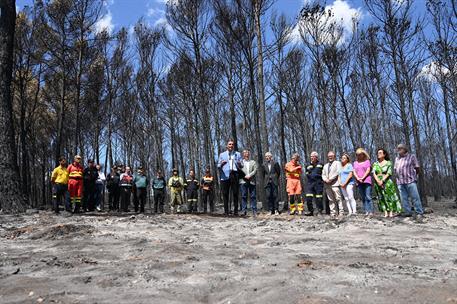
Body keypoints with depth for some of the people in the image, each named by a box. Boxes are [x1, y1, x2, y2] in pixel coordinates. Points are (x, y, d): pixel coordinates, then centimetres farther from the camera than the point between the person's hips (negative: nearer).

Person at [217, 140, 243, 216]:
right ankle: (226, 211, 0)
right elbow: (218, 166, 13)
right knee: (225, 194, -3)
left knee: (235, 193, -3)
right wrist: (221, 164, -10)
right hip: (225, 176, 0)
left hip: (235, 175, 0)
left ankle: (236, 211, -1)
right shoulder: (222, 154, 19)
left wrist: (239, 164, -8)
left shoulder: (238, 154, 19)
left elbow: (241, 166, 16)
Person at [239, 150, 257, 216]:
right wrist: (244, 176, -9)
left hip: (251, 181, 1)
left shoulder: (253, 162, 19)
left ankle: (254, 211, 2)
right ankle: (244, 210, -1)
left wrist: (249, 176, -8)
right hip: (243, 181, -1)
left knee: (253, 196, 0)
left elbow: (255, 170, 7)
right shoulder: (240, 162, 14)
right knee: (243, 196, -4)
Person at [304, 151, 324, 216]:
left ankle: (319, 211, 10)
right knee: (308, 198, -7)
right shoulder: (308, 166, 16)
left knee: (318, 199, -1)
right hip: (310, 183, 3)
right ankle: (310, 211, 4)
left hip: (318, 183, -2)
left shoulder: (320, 165, 9)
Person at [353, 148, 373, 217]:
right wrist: (358, 178, -8)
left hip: (366, 181, -4)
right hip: (359, 182, 4)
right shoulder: (355, 163, 18)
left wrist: (362, 178, -12)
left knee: (368, 197, -11)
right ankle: (366, 211, 2)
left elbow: (368, 170, -1)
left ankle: (371, 212, -12)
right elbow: (354, 172, 9)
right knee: (363, 198, 2)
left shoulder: (367, 161, 9)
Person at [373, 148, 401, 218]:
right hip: (378, 183, 3)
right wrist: (378, 181, -13)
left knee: (389, 196, -5)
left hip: (387, 182, -3)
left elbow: (388, 173, -6)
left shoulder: (388, 163, 3)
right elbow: (374, 173, 2)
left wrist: (382, 180, -17)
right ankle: (385, 213, 2)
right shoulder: (375, 164, 12)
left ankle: (391, 212, -4)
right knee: (381, 197, 1)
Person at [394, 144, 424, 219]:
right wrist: (398, 176, 12)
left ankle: (419, 212, -4)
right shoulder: (397, 159, 18)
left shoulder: (411, 156, 5)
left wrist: (412, 175, 11)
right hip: (400, 182, 5)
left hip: (410, 181, -5)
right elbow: (395, 169, 23)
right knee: (404, 198, 4)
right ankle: (407, 212, 9)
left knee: (415, 197, -7)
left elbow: (417, 168, 5)